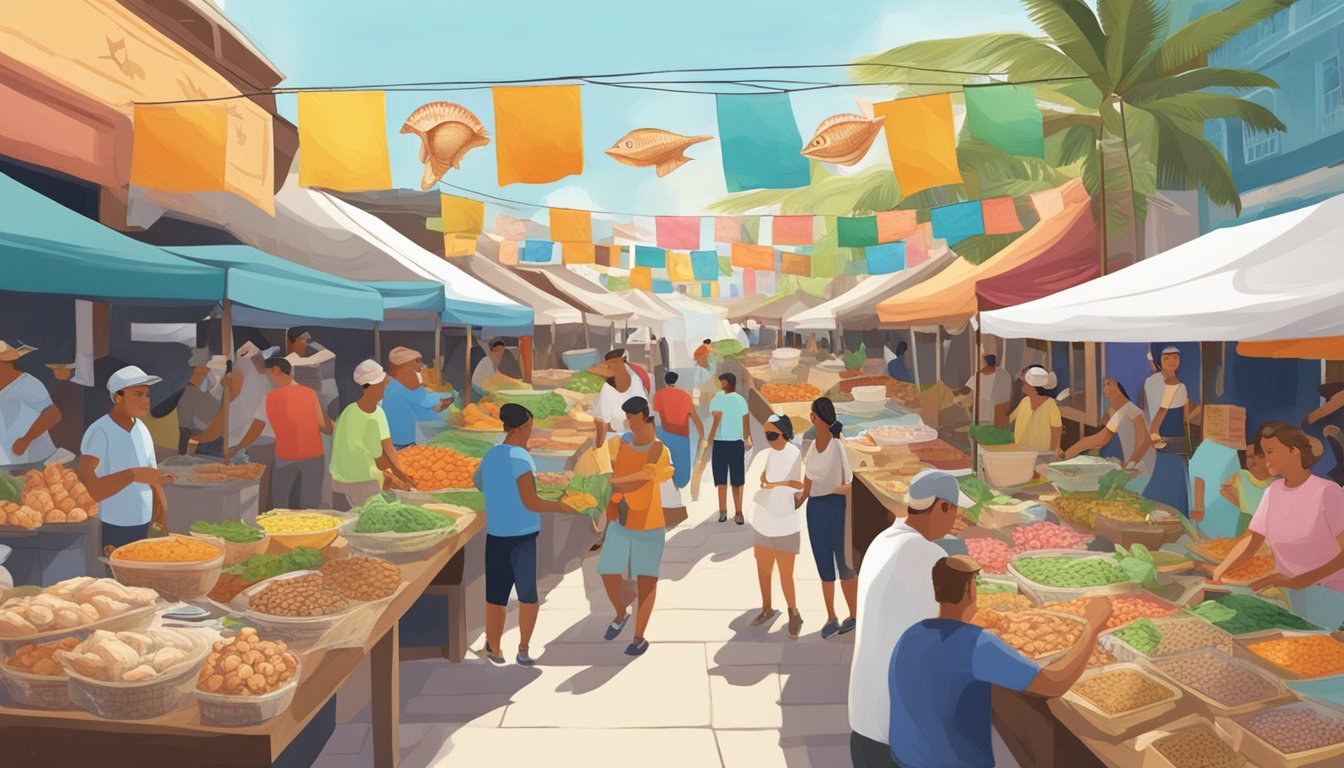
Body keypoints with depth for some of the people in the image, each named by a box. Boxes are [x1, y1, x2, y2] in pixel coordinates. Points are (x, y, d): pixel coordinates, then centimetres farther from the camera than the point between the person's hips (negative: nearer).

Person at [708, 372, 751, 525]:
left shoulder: (718, 399, -8)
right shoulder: (741, 400, 5)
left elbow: (716, 422, -15)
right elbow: (746, 423, 6)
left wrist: (709, 442, -12)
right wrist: (747, 439, 20)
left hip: (721, 443, -3)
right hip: (737, 443, 3)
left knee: (722, 479, 4)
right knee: (737, 481, 8)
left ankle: (723, 512, 3)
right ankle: (738, 514, 10)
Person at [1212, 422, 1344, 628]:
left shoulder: (1326, 491, -17)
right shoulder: (1273, 491, 1)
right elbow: (1252, 540, 1)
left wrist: (1299, 581, -26)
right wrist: (1219, 570, -14)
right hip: (1289, 593, 5)